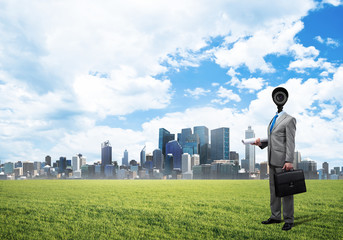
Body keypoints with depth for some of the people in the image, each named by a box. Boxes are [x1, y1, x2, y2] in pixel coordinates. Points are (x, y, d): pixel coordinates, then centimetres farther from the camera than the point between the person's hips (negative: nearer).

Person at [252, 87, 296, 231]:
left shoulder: (289, 120, -5)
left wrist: (289, 161, -19)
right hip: (272, 161, 8)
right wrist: (261, 143, 4)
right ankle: (275, 217, 19)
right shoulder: (273, 120, 19)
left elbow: (290, 142, -12)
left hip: (283, 161, -8)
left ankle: (289, 220, 3)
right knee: (273, 189, 11)